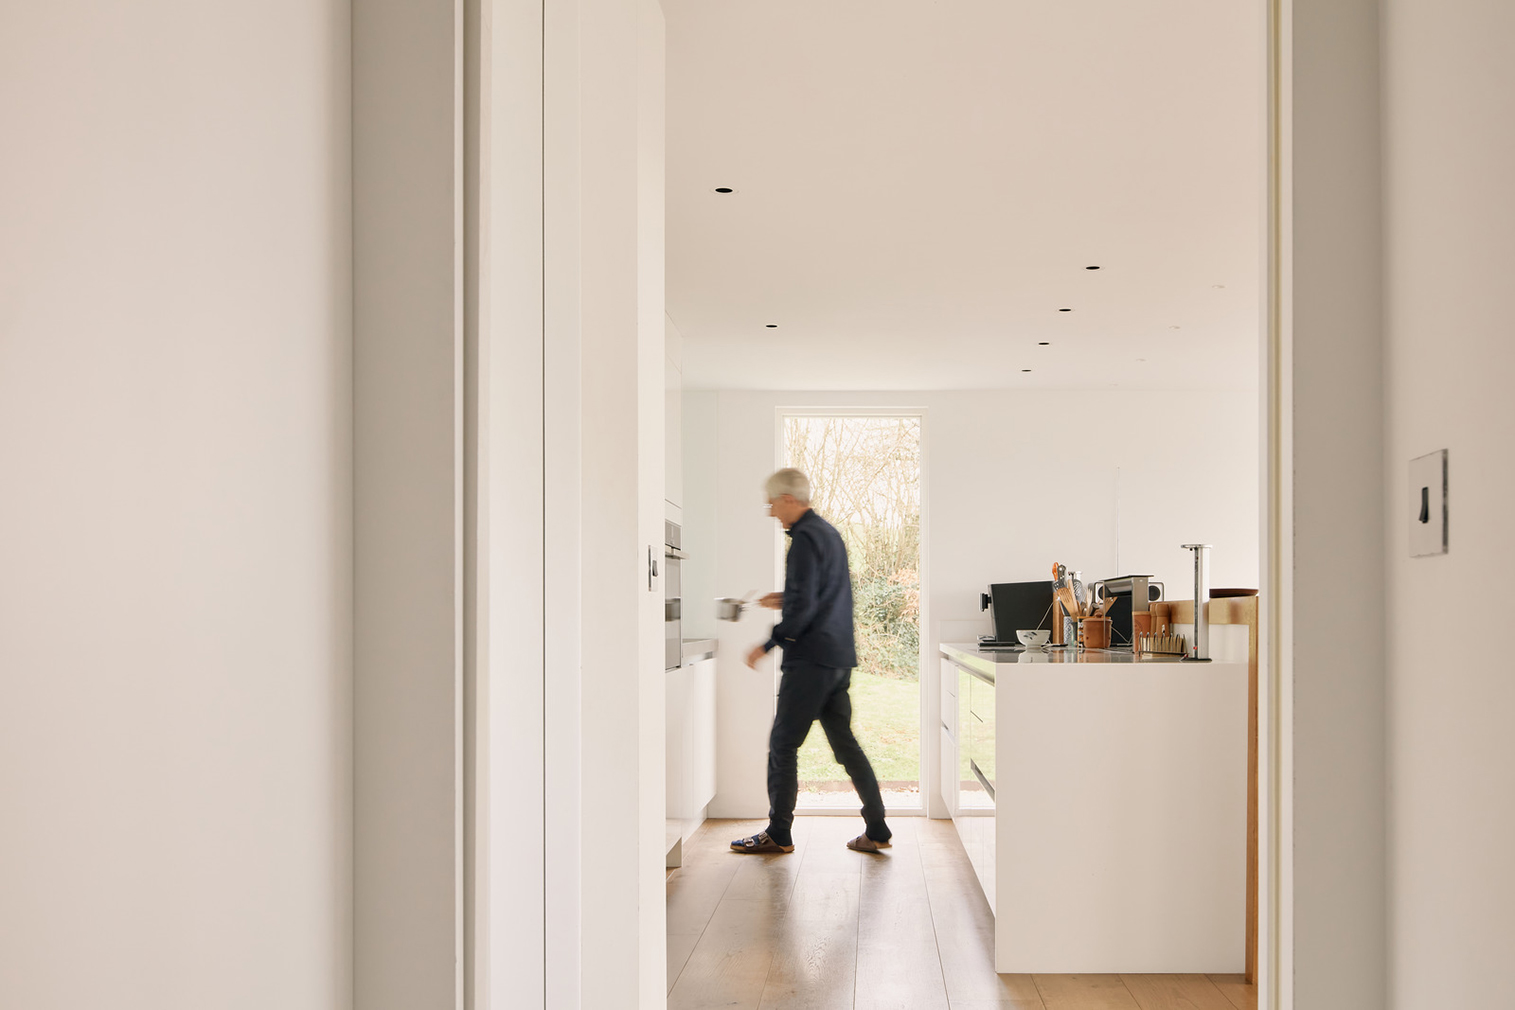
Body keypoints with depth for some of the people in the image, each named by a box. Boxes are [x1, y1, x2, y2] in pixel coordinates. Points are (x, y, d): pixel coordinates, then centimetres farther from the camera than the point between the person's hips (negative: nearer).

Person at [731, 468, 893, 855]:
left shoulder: (805, 538, -13)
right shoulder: (830, 532, 16)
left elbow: (803, 608, -20)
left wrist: (768, 644, -12)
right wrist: (785, 600, 22)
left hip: (811, 658, -9)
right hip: (840, 657, 9)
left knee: (783, 743, 0)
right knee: (843, 740, 12)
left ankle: (778, 833, 8)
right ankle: (876, 830, 12)